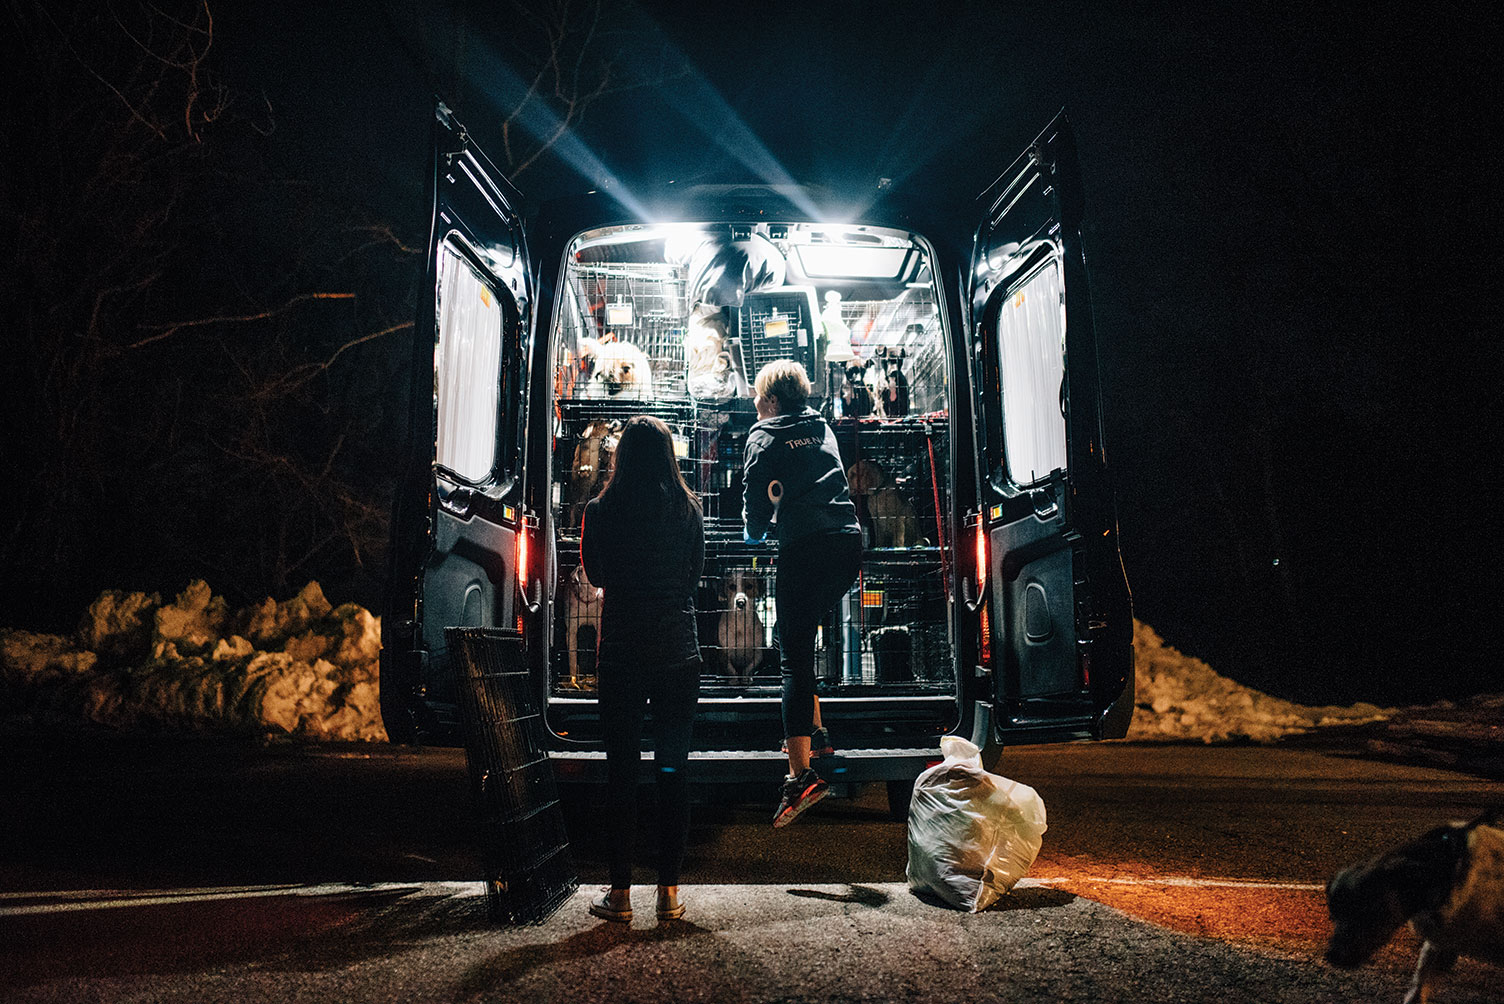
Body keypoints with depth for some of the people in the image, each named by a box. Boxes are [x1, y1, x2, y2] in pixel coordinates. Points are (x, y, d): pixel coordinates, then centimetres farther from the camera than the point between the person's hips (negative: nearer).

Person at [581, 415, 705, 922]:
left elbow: (594, 575, 7)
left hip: (620, 656, -1)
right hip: (678, 652, 1)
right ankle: (669, 890, 14)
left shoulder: (600, 511, -4)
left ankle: (620, 892, 13)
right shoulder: (688, 509, 0)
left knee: (621, 770, 7)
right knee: (673, 770, 8)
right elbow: (695, 574, 10)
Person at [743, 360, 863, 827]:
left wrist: (755, 532, 22)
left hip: (805, 547, -7)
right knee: (802, 637, 25)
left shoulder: (764, 436, 5)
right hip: (849, 541, 7)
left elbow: (756, 496, 1)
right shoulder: (823, 428, 22)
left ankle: (801, 774, -17)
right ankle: (813, 731, 30)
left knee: (795, 654, -9)